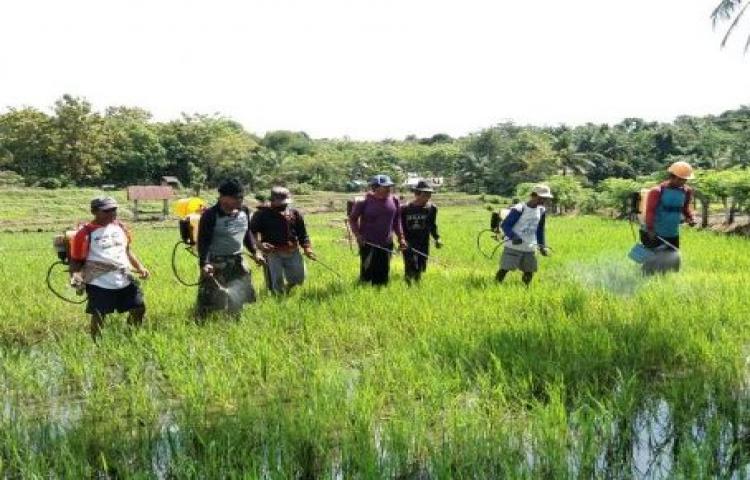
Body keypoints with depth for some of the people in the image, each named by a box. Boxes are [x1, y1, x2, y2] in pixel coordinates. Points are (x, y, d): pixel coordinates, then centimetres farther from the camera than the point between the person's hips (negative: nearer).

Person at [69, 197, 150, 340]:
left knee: (138, 308, 9)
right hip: (99, 284, -6)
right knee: (98, 317, -1)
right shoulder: (86, 233, -9)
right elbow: (76, 260, -5)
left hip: (125, 280, 6)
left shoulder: (120, 226, 9)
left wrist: (139, 266, 11)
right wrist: (75, 276, -23)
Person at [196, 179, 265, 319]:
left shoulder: (244, 212, 3)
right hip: (215, 263, -7)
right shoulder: (210, 216, -18)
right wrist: (204, 263, -32)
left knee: (240, 296, 19)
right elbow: (203, 242, -20)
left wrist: (255, 251, 9)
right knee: (207, 299, -7)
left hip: (237, 261, 7)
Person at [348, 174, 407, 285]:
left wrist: (401, 238, 9)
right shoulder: (365, 201, -8)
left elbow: (396, 221, 15)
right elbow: (352, 218, 0)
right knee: (367, 274, -2)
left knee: (383, 275, 9)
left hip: (387, 244, 4)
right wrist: (357, 235, -11)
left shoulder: (394, 200, 5)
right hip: (368, 243, -4)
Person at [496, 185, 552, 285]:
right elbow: (505, 225, -13)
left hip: (530, 249, 6)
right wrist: (513, 237, -29)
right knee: (504, 269, -7)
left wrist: (542, 246, 10)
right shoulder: (519, 209, -14)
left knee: (529, 273, 6)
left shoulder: (542, 211, 6)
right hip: (513, 247, -6)